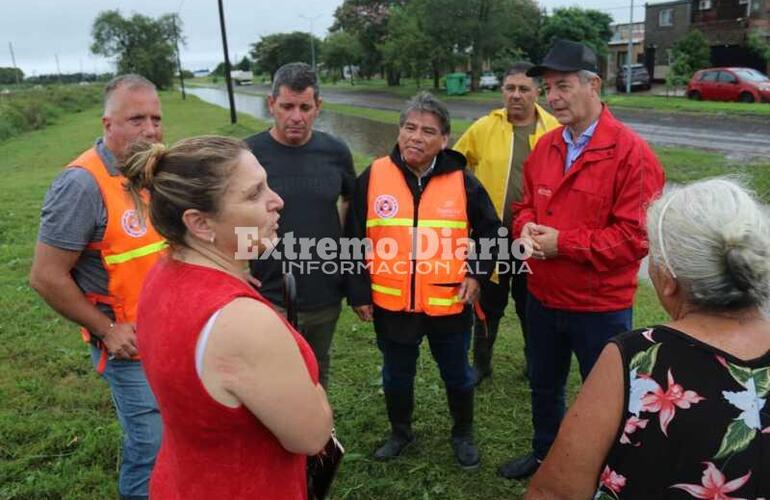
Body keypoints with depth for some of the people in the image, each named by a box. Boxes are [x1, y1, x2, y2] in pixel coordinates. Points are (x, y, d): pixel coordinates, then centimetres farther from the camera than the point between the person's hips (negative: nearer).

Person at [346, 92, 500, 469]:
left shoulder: (461, 180, -6)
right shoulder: (373, 177, -6)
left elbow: (490, 230, 7)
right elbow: (354, 240, -1)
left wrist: (477, 272, -4)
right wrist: (358, 293, -2)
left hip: (449, 305, 0)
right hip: (391, 305, 1)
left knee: (457, 375, 18)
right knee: (396, 376, 19)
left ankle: (463, 435, 42)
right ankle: (400, 432, 44)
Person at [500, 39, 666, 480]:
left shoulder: (632, 153, -18)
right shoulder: (545, 147, 4)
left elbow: (636, 237, -21)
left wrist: (563, 243, -22)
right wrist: (527, 226, -10)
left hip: (600, 306, -6)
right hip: (542, 296, 7)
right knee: (544, 386, 25)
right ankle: (544, 455, 48)